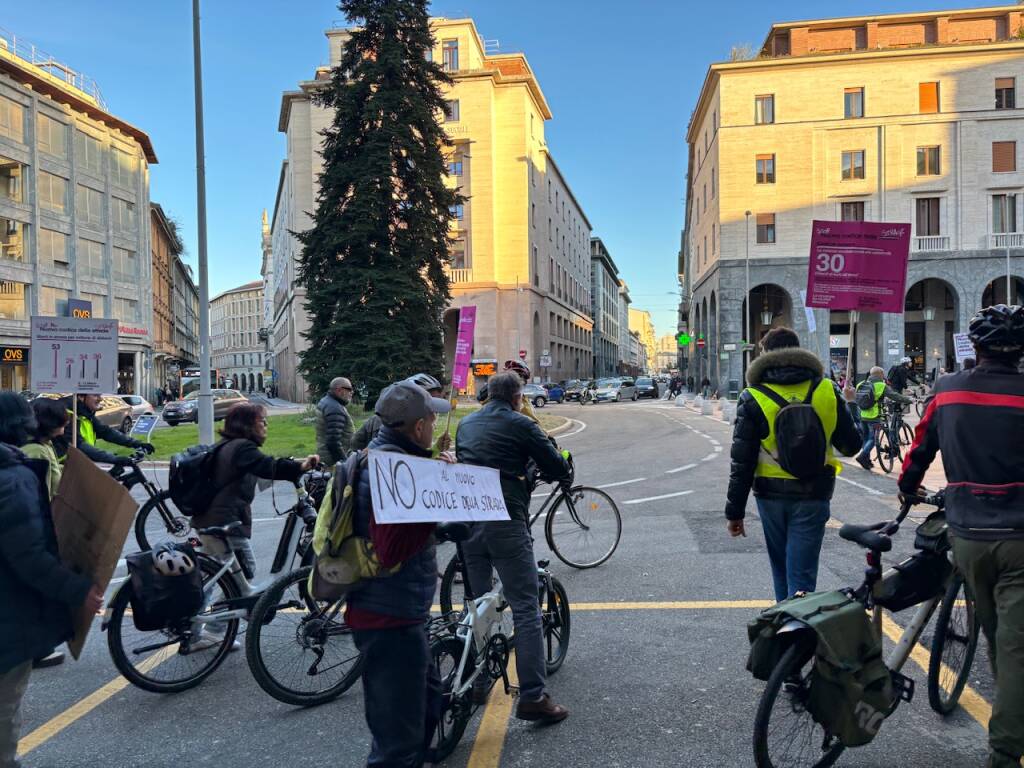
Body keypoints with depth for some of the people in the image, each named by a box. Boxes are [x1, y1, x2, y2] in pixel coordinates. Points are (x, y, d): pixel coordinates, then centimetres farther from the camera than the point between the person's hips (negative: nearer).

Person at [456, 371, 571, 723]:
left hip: (466, 520, 6)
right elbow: (559, 469, -2)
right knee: (525, 609, -2)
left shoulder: (466, 424, 15)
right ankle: (533, 697, -3)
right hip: (505, 521, -6)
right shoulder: (521, 425, -3)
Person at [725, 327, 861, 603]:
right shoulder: (828, 391, -2)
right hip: (813, 496, 0)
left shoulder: (753, 398, -7)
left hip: (771, 495, 0)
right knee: (801, 574, 1)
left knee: (781, 568, 20)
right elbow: (851, 445, 6)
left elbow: (742, 461, -7)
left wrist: (735, 511, -1)